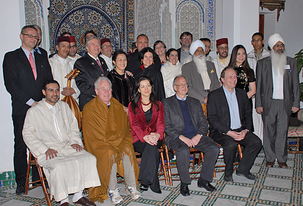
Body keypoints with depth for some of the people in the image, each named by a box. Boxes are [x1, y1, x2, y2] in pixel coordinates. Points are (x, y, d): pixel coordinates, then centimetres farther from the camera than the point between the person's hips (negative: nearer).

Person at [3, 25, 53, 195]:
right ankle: (21, 182, 13)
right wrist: (31, 102, -12)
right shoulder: (11, 57, 4)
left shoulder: (42, 59, 18)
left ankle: (39, 179, 15)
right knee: (21, 146, 2)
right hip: (22, 109, -3)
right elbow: (10, 84, -6)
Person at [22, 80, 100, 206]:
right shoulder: (34, 111, 4)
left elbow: (73, 126, 20)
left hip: (67, 147, 4)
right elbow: (28, 134, -1)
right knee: (59, 166, -34)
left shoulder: (64, 107, 18)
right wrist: (45, 149, -12)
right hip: (48, 151, -4)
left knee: (89, 159, -20)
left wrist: (75, 141, 1)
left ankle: (78, 196, -8)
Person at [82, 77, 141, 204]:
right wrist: (108, 141, -14)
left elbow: (124, 127, 13)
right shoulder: (89, 109, -1)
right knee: (110, 154, -33)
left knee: (128, 150, -27)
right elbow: (91, 134, -5)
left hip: (119, 141, 3)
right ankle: (112, 190, -19)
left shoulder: (117, 106, 12)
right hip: (99, 143, -3)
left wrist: (117, 139, -6)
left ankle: (132, 186, -17)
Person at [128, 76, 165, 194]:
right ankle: (154, 185, -32)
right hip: (138, 139, -1)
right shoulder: (132, 105, 10)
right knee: (153, 151, -33)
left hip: (155, 138, 1)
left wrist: (157, 134, -21)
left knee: (151, 147, -35)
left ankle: (145, 181, -32)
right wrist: (145, 136, -25)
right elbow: (134, 124, -4)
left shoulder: (158, 104, 16)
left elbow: (160, 123, 4)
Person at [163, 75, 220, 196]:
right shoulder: (167, 103, 8)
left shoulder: (195, 102, 21)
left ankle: (203, 180, -3)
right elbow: (166, 126, -2)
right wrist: (181, 137, -15)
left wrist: (198, 136, -8)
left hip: (196, 137, 4)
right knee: (183, 151, -35)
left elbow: (203, 122, 13)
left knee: (214, 148, -20)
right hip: (176, 137, -4)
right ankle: (184, 183, -13)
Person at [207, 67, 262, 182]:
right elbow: (211, 119, -9)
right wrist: (229, 132, -18)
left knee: (256, 142, -18)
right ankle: (228, 172, -5)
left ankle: (243, 169, 3)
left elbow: (248, 115, 15)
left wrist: (245, 130, -5)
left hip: (240, 130, 5)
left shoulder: (242, 94, 13)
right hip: (220, 132, -5)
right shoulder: (214, 95, -3)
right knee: (231, 144, -32)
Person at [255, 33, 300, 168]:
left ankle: (282, 159, 15)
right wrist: (258, 104, -2)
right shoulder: (262, 63, 6)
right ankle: (270, 158, 16)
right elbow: (258, 85, 4)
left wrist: (296, 103, 3)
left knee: (282, 131, 3)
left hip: (286, 103, 1)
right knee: (269, 131, 4)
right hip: (268, 103, -1)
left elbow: (295, 85, 10)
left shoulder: (291, 62, 11)